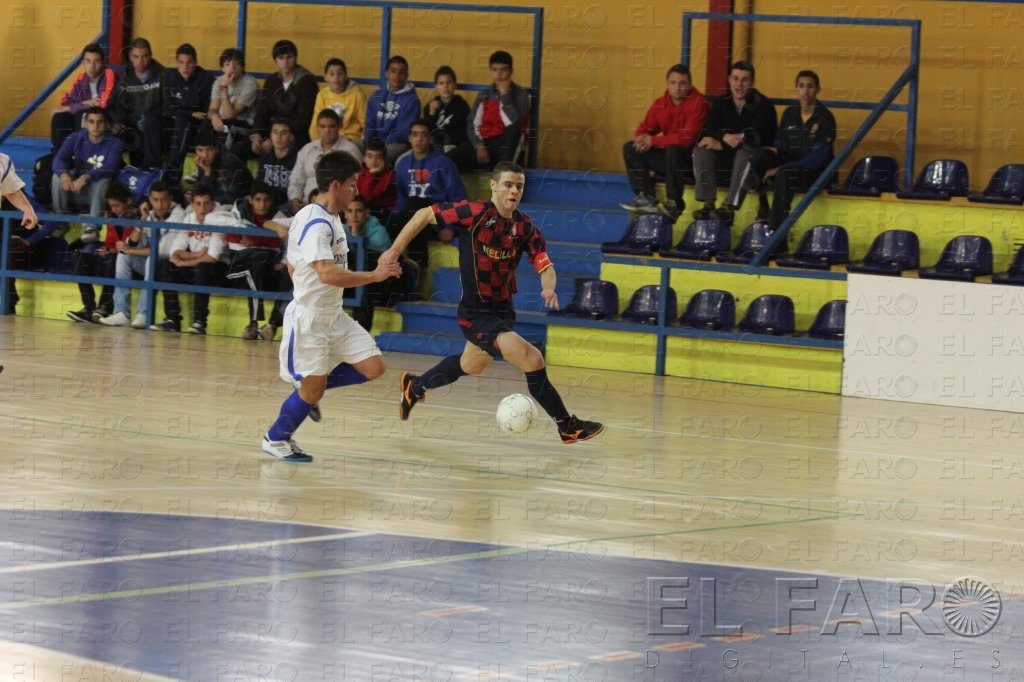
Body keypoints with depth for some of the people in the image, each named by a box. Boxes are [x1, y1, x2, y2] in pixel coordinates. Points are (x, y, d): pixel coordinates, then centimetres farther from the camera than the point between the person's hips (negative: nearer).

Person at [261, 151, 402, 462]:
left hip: (333, 316, 9)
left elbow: (292, 266, 21)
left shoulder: (328, 220, 11)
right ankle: (275, 439, 21)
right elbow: (328, 274, -31)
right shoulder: (316, 223, -21)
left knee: (373, 367, 1)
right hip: (309, 319, -9)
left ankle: (309, 388, 18)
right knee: (312, 390, -1)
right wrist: (375, 275, -26)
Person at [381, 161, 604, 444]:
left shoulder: (525, 227, -3)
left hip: (503, 309, 7)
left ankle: (414, 386, 54)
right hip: (476, 313, -7)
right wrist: (395, 250, -9)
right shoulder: (475, 213, -18)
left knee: (472, 366, 30)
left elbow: (544, 265, -8)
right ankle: (568, 426, -8)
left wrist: (548, 288, -31)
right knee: (532, 360, -20)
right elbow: (425, 214, -9)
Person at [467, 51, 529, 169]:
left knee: (513, 129, -34)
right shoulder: (484, 95, 9)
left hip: (506, 145, -3)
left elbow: (515, 124, -18)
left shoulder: (520, 94, -3)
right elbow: (472, 125, 5)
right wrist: (479, 146, -12)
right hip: (485, 143, 3)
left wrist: (505, 95, -15)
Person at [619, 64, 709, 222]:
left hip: (689, 160, -7)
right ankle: (645, 197, -9)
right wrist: (643, 139, -16)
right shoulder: (660, 103, 4)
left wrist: (653, 141, -19)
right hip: (667, 156, 7)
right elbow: (646, 127, 12)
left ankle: (674, 204, -27)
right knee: (630, 148, -2)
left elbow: (686, 138, -26)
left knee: (673, 150, -37)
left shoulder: (698, 103, -18)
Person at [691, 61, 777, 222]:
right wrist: (725, 138, -26)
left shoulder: (763, 105, -9)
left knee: (746, 151, -36)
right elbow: (708, 133, -3)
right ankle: (708, 205, -26)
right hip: (726, 161, 5)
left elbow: (758, 138, -20)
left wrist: (721, 144, -22)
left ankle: (730, 207, -42)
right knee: (701, 150, -17)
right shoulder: (721, 103, 7)